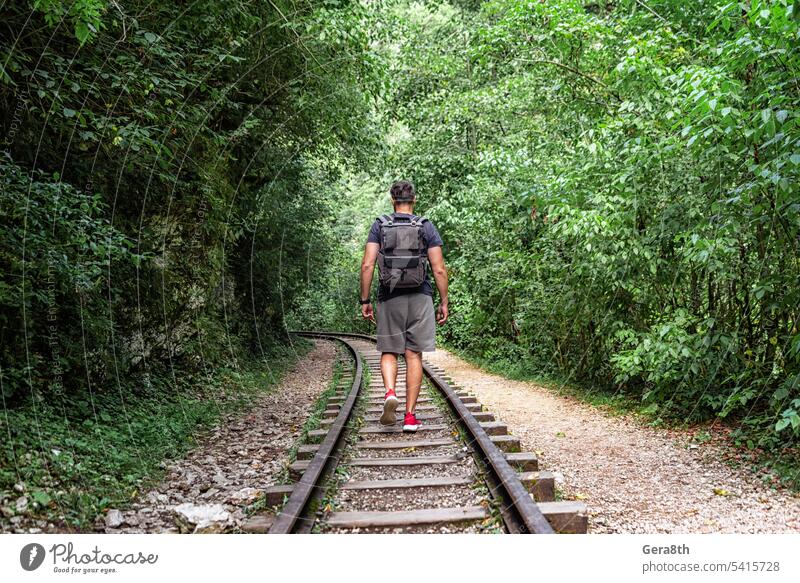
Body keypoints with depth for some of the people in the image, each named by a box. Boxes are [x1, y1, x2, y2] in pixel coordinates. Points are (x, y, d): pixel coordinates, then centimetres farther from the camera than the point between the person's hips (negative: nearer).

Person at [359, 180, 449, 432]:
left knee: (389, 352, 13)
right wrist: (444, 302, 5)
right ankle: (410, 415, 5)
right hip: (420, 297, 0)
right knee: (414, 355, 4)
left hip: (390, 298, 0)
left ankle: (390, 392, -14)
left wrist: (365, 300, 1)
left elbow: (367, 265, -5)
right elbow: (439, 270, -3)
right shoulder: (427, 227, 2)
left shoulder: (380, 226, 3)